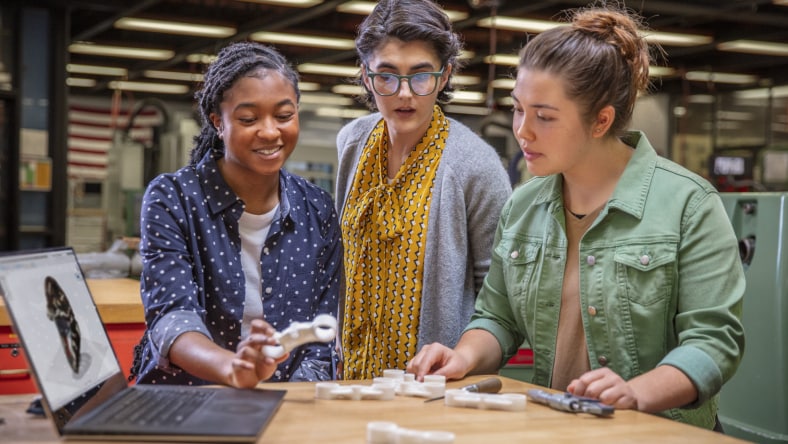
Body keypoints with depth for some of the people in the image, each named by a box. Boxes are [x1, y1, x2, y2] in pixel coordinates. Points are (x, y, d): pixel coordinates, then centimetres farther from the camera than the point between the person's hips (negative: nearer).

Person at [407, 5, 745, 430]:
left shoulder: (687, 203, -6)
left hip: (655, 431, -4)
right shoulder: (522, 205, 9)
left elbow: (713, 337, -9)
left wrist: (638, 394, -24)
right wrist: (467, 356, -4)